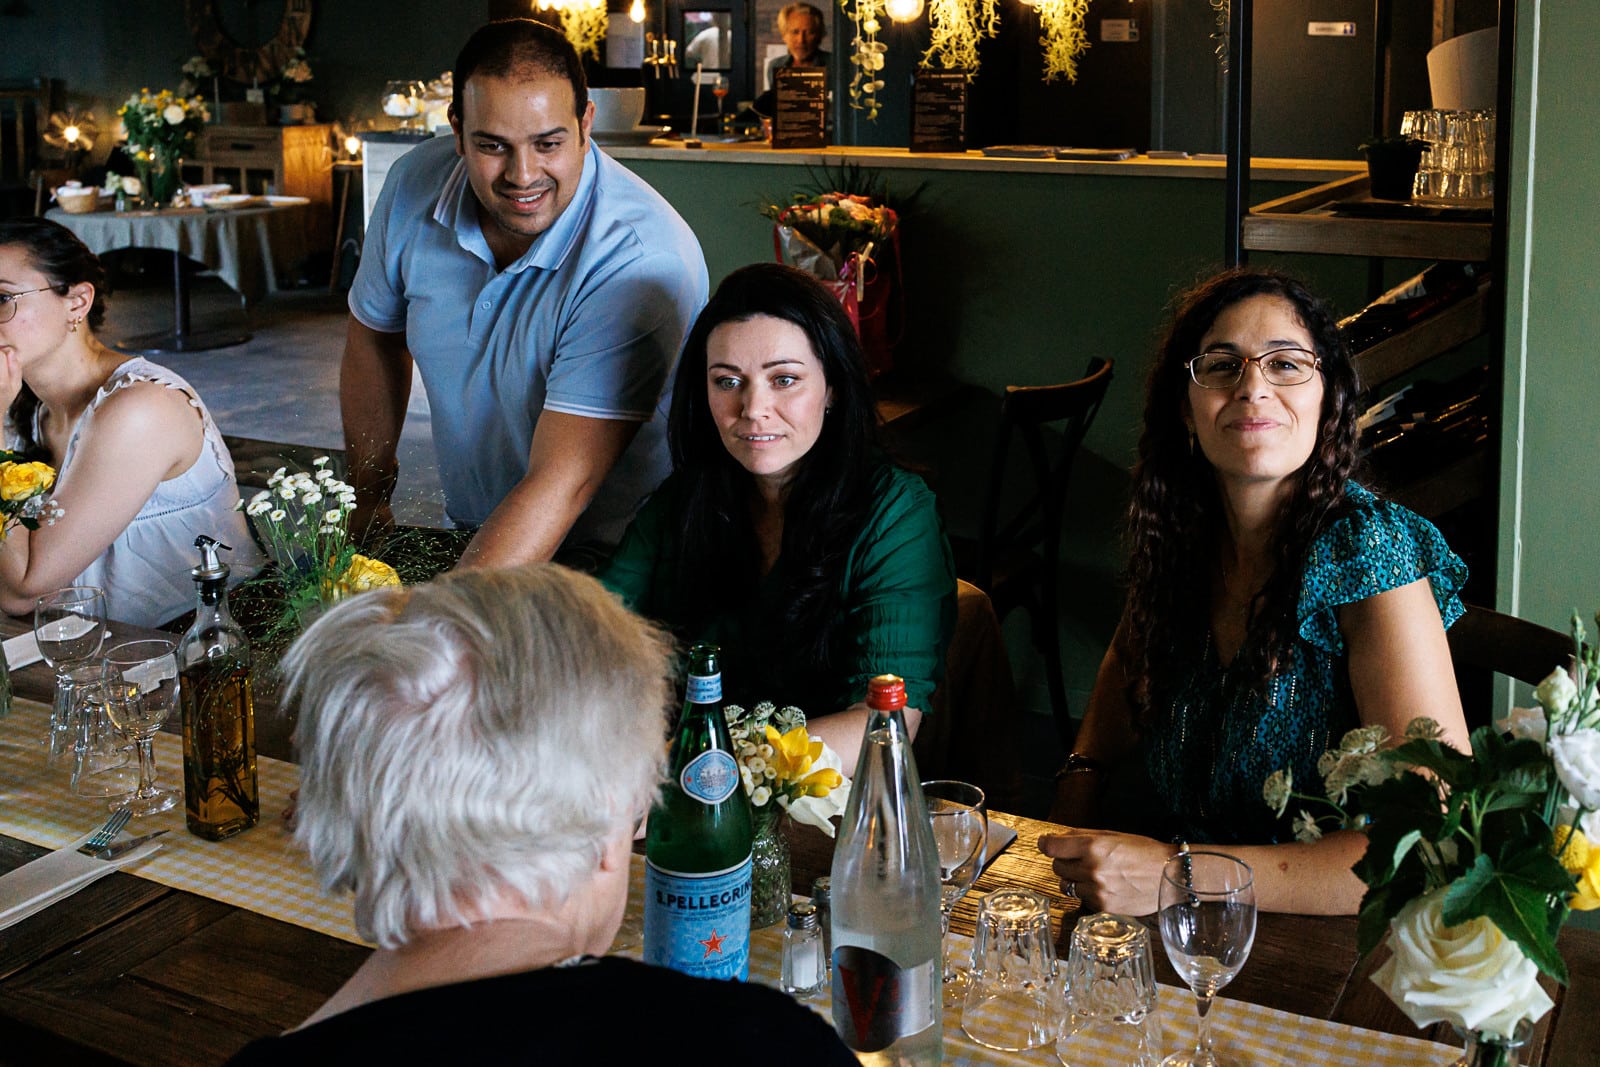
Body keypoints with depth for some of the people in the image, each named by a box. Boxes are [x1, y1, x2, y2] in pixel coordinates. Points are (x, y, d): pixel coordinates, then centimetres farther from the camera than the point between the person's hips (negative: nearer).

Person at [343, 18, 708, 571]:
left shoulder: (643, 259, -27)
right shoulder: (414, 184, -8)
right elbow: (374, 336, 12)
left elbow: (561, 485, -31)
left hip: (607, 560, -5)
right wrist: (370, 503, 14)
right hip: (468, 531, 5)